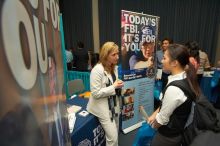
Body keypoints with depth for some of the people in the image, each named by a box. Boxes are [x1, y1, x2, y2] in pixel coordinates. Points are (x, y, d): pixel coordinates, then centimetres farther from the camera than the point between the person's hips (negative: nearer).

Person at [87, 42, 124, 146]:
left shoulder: (114, 67, 4)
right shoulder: (97, 70, -22)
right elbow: (95, 93, -23)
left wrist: (118, 85, -5)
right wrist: (114, 87, -22)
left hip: (114, 104, 8)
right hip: (103, 108, -7)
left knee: (114, 134, 21)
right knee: (113, 137, 1)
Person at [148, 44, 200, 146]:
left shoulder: (173, 89, -34)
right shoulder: (185, 78, -7)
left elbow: (162, 119, -21)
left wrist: (153, 125, -2)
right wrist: (154, 114, 2)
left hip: (168, 136, -7)